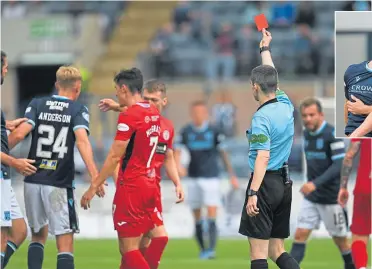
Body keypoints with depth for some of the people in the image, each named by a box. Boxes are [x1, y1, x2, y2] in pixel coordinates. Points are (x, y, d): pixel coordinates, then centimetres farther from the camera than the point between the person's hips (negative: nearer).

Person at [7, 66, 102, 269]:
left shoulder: (37, 104, 7)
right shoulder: (78, 109, 0)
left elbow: (19, 134, -6)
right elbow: (82, 140, -16)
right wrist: (95, 175, -23)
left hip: (33, 181, 3)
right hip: (59, 184, -3)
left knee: (38, 235, 21)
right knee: (65, 243, -1)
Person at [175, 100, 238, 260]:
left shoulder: (213, 131, -1)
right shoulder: (186, 132, 3)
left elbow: (223, 153, 4)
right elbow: (177, 151, 2)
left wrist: (232, 176, 4)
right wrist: (178, 165, -19)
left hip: (211, 178, -3)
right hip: (194, 179, 3)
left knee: (212, 217, -12)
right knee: (197, 219, 6)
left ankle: (211, 249, -18)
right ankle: (202, 250, 16)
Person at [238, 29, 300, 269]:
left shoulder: (262, 118, -14)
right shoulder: (286, 105, 7)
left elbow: (263, 158, -21)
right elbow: (271, 77, 26)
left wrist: (253, 193, -25)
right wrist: (265, 48, 41)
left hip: (266, 182, -8)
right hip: (285, 183, 8)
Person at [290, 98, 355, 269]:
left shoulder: (332, 134, -17)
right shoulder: (307, 134, 6)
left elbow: (339, 164, -24)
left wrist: (316, 183, -32)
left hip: (332, 198, -6)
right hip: (311, 197, 6)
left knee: (340, 240, 6)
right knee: (300, 235, -5)